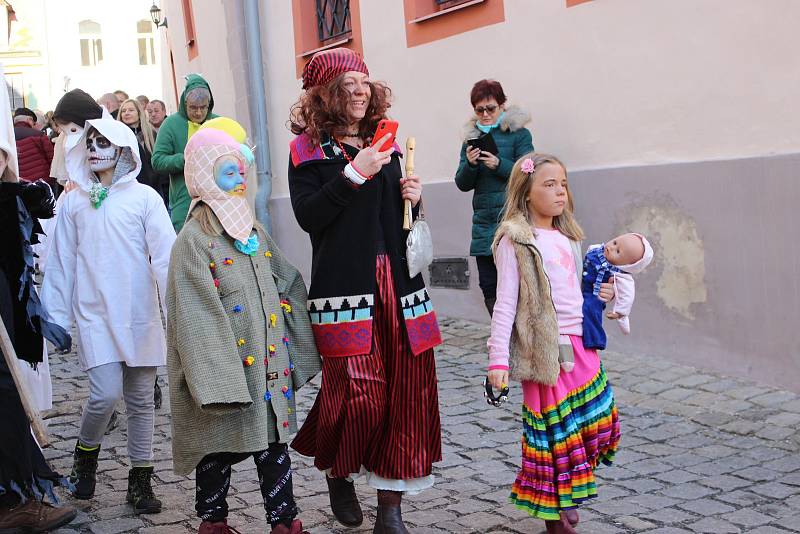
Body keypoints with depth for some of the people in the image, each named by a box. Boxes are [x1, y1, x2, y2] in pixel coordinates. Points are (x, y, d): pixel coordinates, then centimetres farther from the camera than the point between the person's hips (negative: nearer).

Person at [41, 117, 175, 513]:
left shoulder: (143, 197, -1)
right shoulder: (74, 202, 7)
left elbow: (164, 255, -6)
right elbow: (61, 263, 8)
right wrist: (55, 317, 6)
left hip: (140, 316, 0)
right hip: (95, 317, 0)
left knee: (141, 400, 6)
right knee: (106, 393, -11)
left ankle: (140, 479, 20)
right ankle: (86, 451, 18)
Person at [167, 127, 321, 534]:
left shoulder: (254, 232, 10)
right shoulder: (193, 240, -12)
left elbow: (286, 287, 15)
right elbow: (198, 316, -18)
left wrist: (295, 352, 11)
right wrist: (218, 382, -22)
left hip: (268, 366, 6)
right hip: (226, 367, -6)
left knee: (274, 443, 10)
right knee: (220, 450, 8)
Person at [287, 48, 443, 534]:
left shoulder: (384, 142, 16)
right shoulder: (309, 149, 0)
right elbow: (308, 216, -13)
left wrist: (412, 197, 4)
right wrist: (354, 174, -19)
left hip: (397, 281, 6)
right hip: (344, 285, -5)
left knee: (408, 392, 2)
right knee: (358, 393, -9)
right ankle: (338, 475, 24)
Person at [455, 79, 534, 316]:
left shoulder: (519, 134, 2)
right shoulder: (471, 137, 14)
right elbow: (463, 184, 10)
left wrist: (499, 164, -21)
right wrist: (470, 164, -10)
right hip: (484, 222, 4)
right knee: (489, 285, 4)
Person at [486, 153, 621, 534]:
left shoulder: (567, 239, 14)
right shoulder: (515, 241, -7)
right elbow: (505, 303, -11)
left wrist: (599, 296, 3)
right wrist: (498, 360, -16)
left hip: (581, 346, 7)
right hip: (547, 352, -7)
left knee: (597, 423, 9)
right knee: (555, 434, 1)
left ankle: (568, 493, 28)